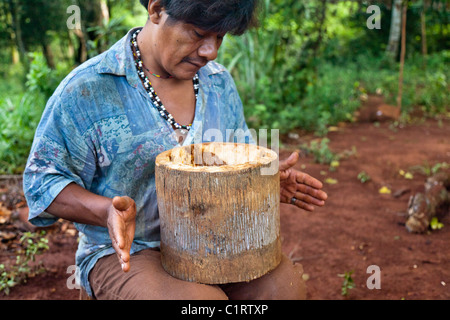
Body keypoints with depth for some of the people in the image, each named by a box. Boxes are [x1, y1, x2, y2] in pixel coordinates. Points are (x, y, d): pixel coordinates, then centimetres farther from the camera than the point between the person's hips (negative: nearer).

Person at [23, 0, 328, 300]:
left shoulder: (220, 82, 7)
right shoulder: (86, 89, -11)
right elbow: (42, 180, -8)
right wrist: (107, 211, -26)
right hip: (125, 253, -4)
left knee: (285, 284, -21)